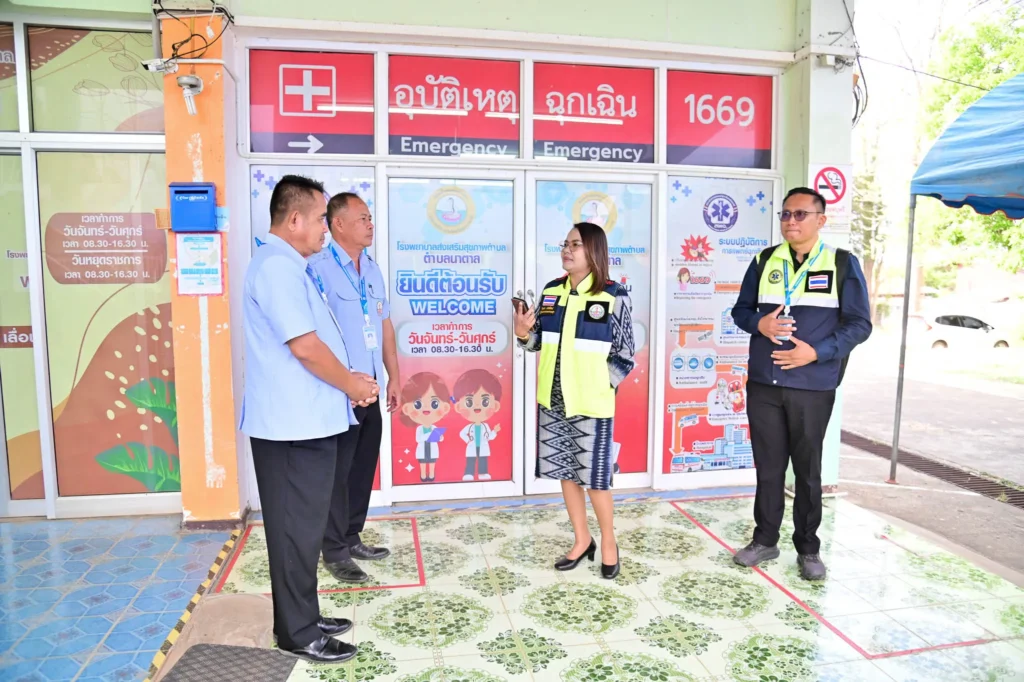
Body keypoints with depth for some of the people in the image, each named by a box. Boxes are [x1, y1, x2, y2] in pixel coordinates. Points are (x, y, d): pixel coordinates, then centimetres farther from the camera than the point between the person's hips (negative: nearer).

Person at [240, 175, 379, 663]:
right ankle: (297, 633, 17)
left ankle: (303, 618, 31)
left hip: (309, 420, 10)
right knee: (298, 529, 2)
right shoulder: (276, 266, -18)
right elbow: (305, 347, -23)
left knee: (305, 525, 18)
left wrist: (350, 378, 10)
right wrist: (351, 385, -9)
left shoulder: (291, 266, 15)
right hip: (294, 425, -10)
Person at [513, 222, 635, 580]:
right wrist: (523, 333, -8)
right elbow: (538, 343, 12)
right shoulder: (551, 291, 6)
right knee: (565, 472, 14)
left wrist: (597, 387, -14)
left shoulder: (614, 296, -9)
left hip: (591, 404, -5)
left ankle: (608, 542, 27)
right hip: (553, 400, 5)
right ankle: (582, 540, 32)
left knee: (594, 476, 3)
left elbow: (625, 357, -6)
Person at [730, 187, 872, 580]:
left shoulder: (842, 264, -1)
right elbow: (741, 310, 12)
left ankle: (808, 548, 24)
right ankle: (765, 540, 25)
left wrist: (816, 352, -16)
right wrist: (759, 323, -11)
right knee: (768, 466, 11)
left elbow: (859, 323, -3)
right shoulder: (764, 262, 8)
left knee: (808, 469, 9)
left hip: (813, 387, -2)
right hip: (763, 384, 3)